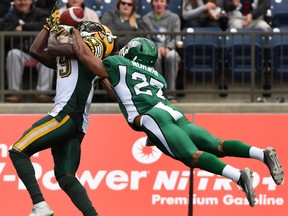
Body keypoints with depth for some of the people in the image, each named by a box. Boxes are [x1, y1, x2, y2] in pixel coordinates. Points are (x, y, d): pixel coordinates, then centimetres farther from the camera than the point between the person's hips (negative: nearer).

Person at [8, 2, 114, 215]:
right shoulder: (66, 55, 26)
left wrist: (54, 33, 10)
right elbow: (36, 51, 27)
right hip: (76, 124, 9)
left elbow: (53, 47, -10)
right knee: (66, 177, 1)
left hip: (68, 115, -9)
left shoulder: (92, 45, 0)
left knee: (18, 151, -8)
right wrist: (50, 24, 27)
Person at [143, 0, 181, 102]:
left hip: (169, 50, 0)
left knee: (171, 56, -37)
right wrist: (157, 48, -16)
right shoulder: (146, 18, 15)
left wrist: (168, 48, -16)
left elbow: (177, 38, 5)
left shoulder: (174, 18, 16)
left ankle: (171, 93, -37)